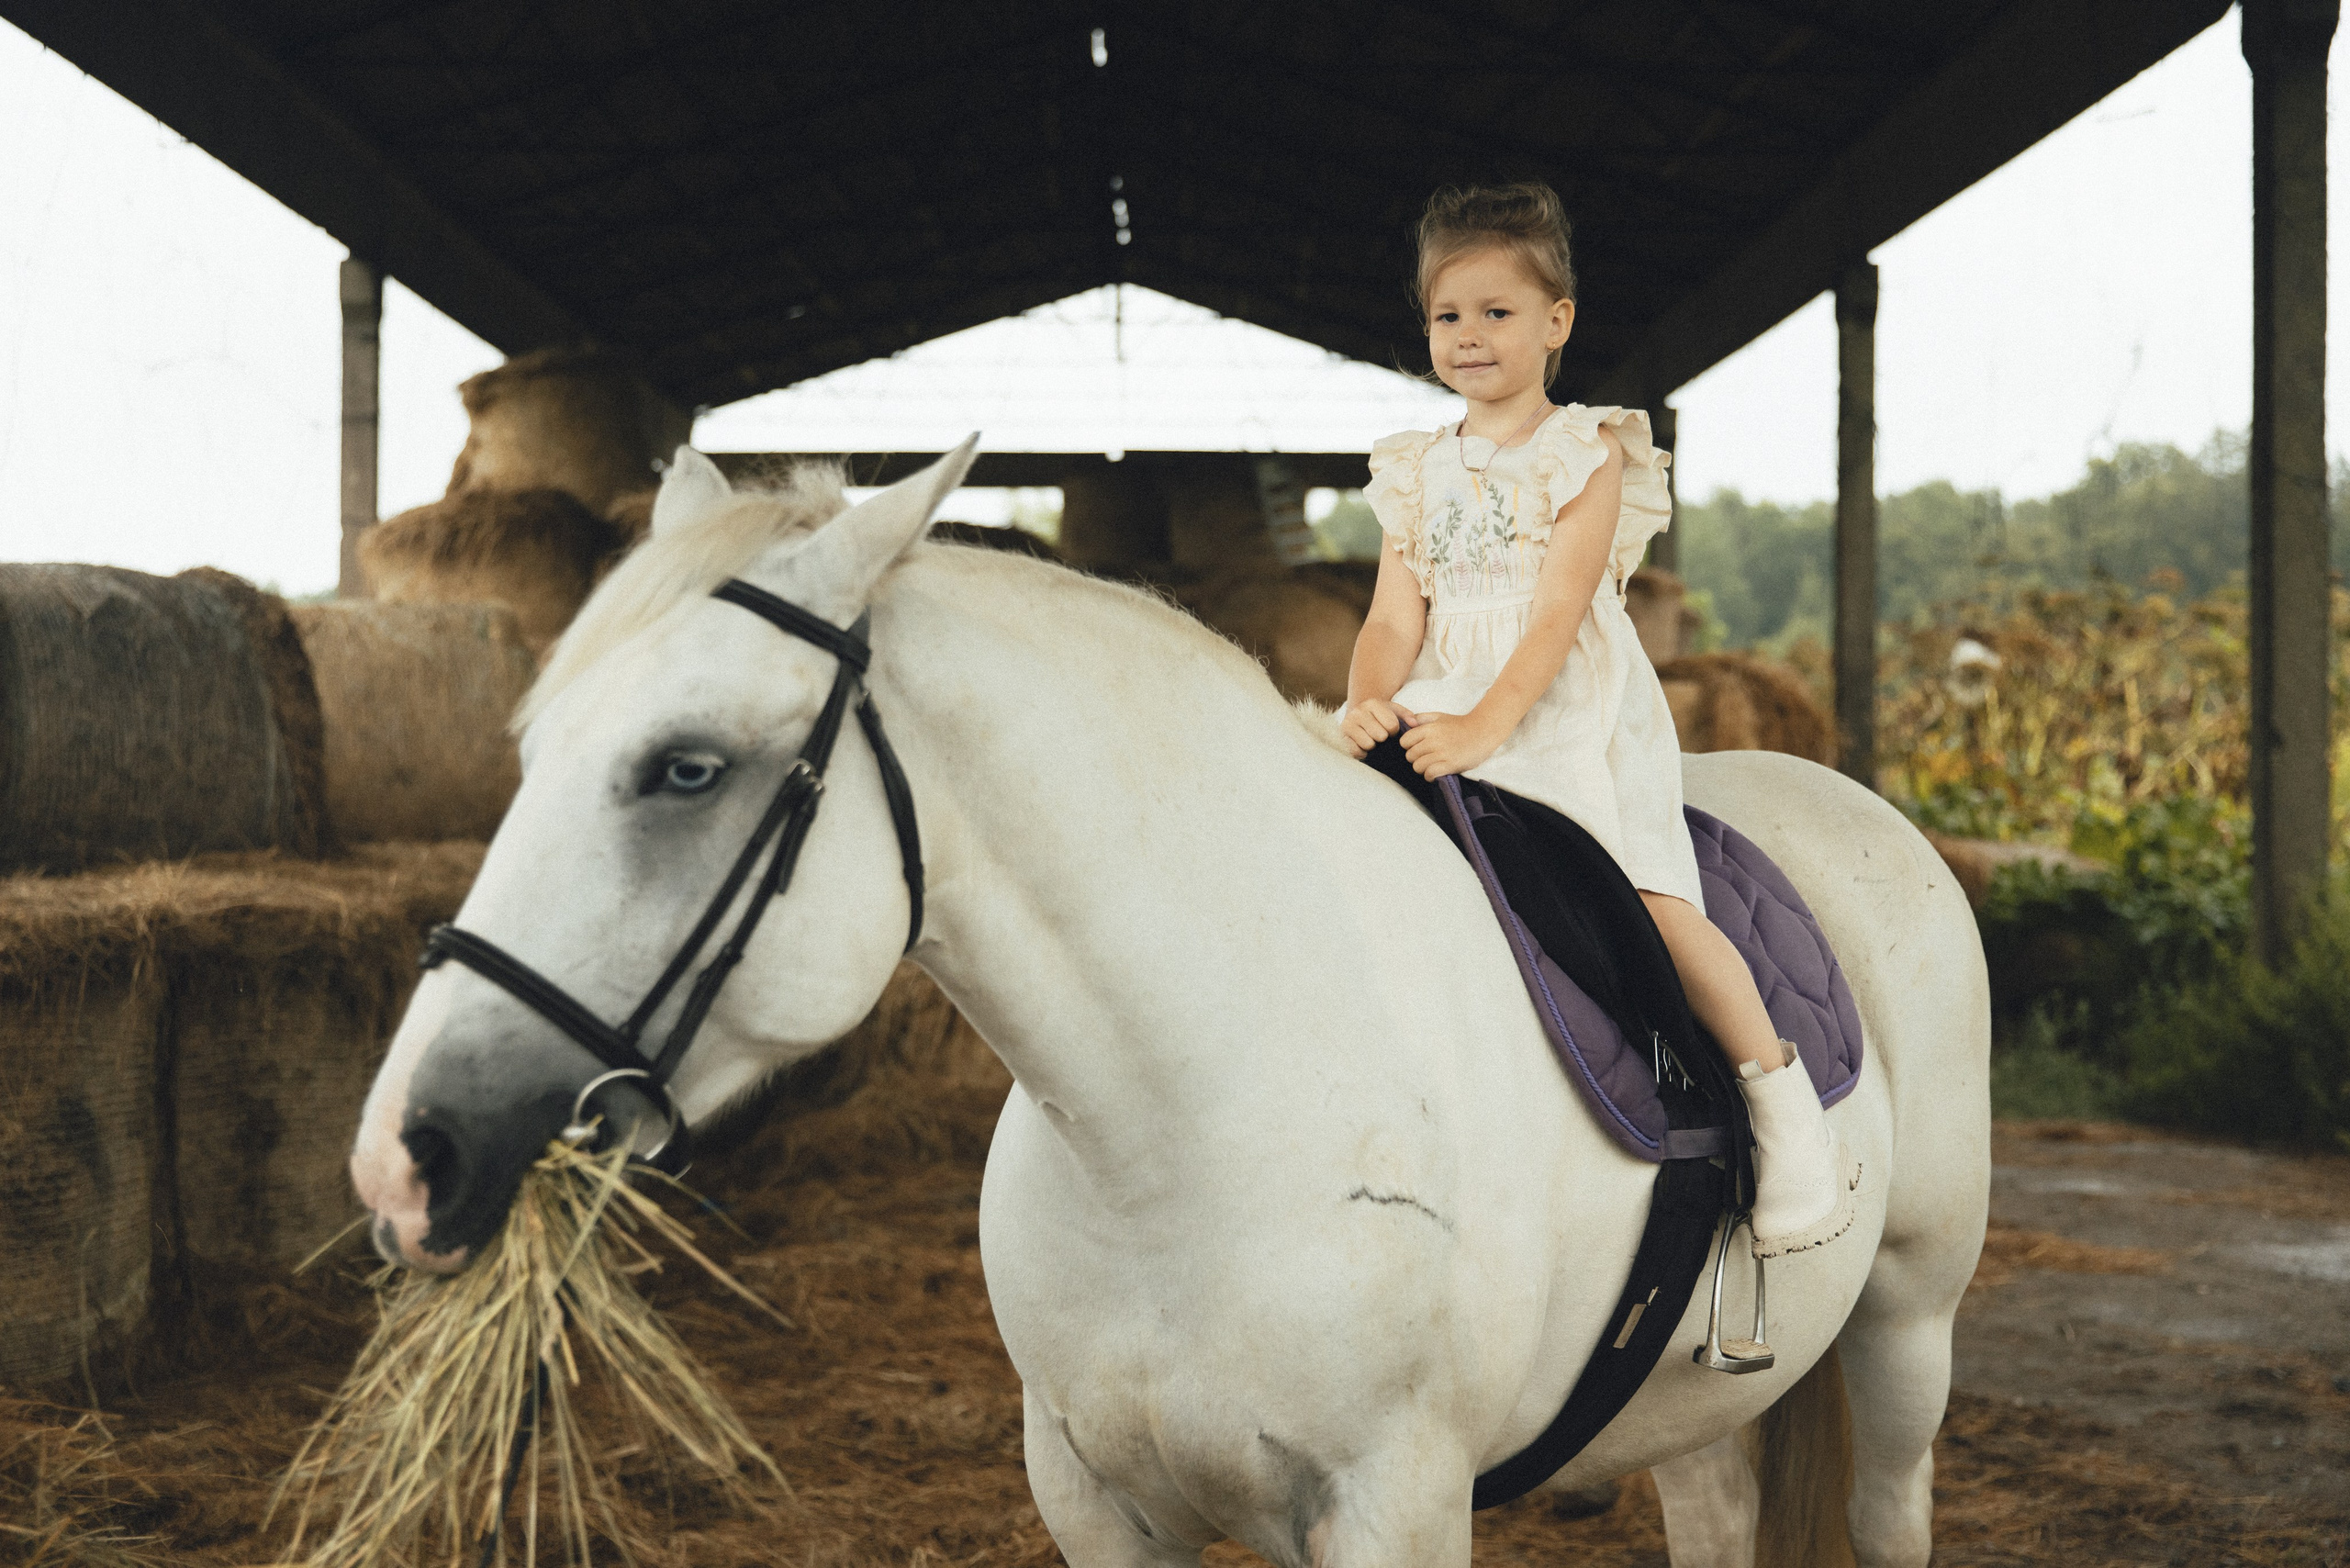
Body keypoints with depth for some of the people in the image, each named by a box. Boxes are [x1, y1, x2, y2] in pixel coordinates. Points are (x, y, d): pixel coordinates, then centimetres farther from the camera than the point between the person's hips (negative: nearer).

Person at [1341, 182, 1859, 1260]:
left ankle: (1786, 1110, -13)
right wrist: (1371, 702, -16)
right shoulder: (1418, 475, 15)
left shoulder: (1586, 456, 0)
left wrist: (1483, 727, -25)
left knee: (1647, 893, -22)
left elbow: (1557, 611, -11)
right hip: (1446, 722, 5)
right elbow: (1395, 616, 7)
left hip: (1574, 717, -5)